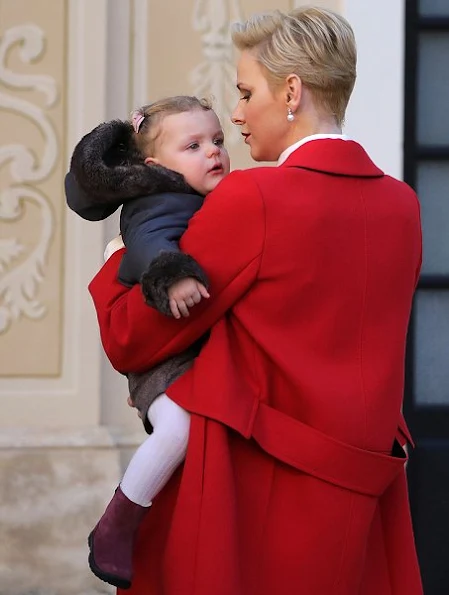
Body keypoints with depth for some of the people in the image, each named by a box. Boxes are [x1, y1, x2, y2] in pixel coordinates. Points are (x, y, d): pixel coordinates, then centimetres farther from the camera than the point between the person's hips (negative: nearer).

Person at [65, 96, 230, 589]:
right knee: (177, 427, -31)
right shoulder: (159, 206, -12)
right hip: (163, 358, -9)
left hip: (213, 351, 10)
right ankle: (114, 530, -14)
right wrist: (172, 276, -50)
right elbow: (149, 244, -34)